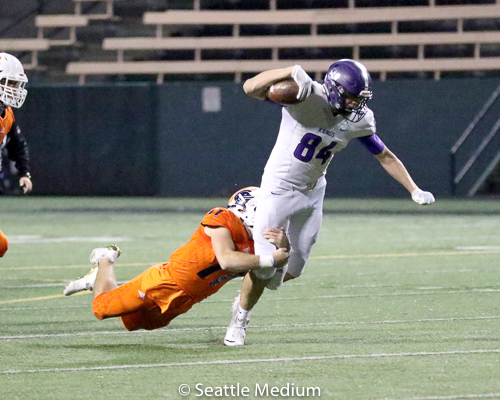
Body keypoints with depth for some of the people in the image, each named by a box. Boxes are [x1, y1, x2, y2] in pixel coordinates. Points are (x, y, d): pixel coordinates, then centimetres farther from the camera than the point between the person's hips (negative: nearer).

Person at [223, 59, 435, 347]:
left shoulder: (359, 120, -8)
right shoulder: (306, 97, -26)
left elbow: (385, 156, 6)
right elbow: (251, 88, -35)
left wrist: (414, 190, 1)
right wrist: (291, 72, -45)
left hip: (313, 193, 6)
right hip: (279, 190, -5)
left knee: (294, 268, 9)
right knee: (265, 262, -8)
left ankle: (247, 298, 35)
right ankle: (239, 321, 15)